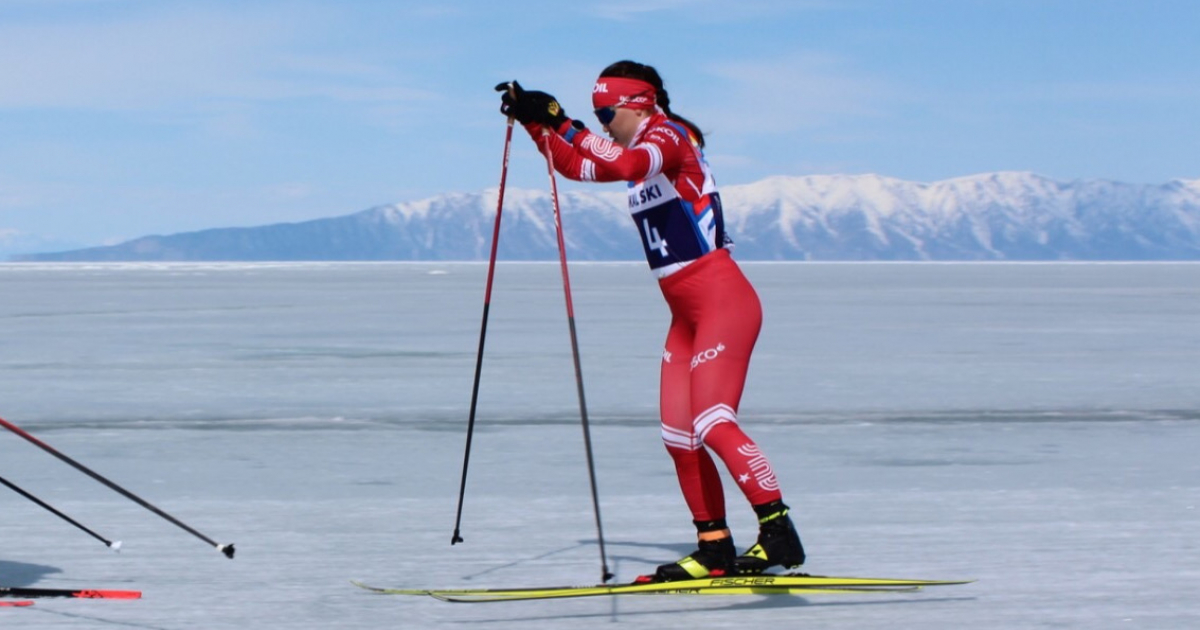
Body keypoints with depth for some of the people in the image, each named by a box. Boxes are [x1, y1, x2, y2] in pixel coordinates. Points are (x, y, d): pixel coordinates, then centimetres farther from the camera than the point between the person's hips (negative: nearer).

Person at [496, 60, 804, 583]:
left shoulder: (667, 136, -10)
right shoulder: (639, 150, 17)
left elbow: (622, 166, -32)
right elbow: (575, 165, 28)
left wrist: (562, 123, -31)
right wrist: (532, 118, 17)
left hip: (723, 301, -10)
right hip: (687, 314, 10)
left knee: (712, 423, -22)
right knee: (678, 436, 4)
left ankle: (779, 534, -26)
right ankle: (715, 549, 9)